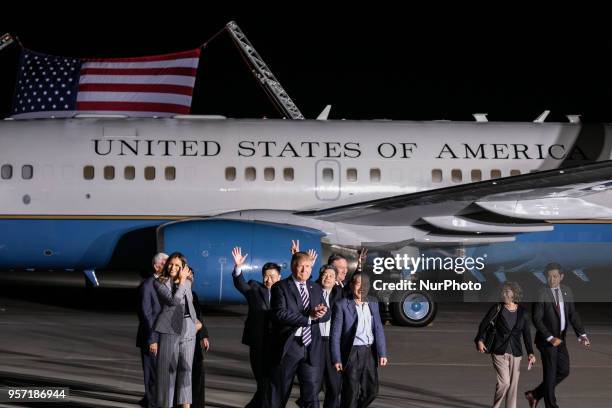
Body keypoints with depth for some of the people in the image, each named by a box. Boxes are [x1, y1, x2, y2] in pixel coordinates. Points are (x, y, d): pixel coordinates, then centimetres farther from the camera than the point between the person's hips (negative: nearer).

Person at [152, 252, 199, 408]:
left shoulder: (187, 283, 13)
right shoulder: (160, 283, -2)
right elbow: (174, 300, -16)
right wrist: (181, 281, -8)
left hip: (188, 329, 4)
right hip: (170, 329, -4)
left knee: (186, 368, 1)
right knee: (168, 368, -1)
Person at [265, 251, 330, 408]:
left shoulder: (316, 288, 15)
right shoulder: (280, 287, -3)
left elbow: (326, 313, 10)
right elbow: (280, 314, -16)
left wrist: (320, 313, -14)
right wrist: (309, 317, -18)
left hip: (311, 348, 4)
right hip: (287, 346, -4)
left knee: (312, 393, 3)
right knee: (278, 393, 5)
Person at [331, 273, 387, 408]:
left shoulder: (373, 303, 9)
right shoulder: (342, 305, -7)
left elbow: (378, 329, 10)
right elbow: (335, 334, -6)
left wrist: (382, 353, 4)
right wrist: (337, 359, -9)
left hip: (370, 352, 5)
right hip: (352, 353, -5)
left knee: (371, 390, 9)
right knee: (351, 393, 0)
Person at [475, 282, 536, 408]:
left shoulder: (522, 312, 4)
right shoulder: (497, 308, -3)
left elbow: (526, 334, 6)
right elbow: (484, 324, 0)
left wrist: (530, 353, -1)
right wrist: (480, 340, -16)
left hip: (515, 353, 3)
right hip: (499, 352, -3)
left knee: (513, 384, 4)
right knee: (504, 382, -11)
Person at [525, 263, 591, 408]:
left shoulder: (566, 291, 4)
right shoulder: (541, 294, -14)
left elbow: (573, 314, 2)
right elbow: (537, 319, -16)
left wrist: (581, 335, -11)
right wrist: (550, 338, -23)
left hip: (560, 339, 7)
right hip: (546, 340, -7)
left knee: (564, 371, 11)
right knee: (550, 374, 1)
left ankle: (535, 394, 24)